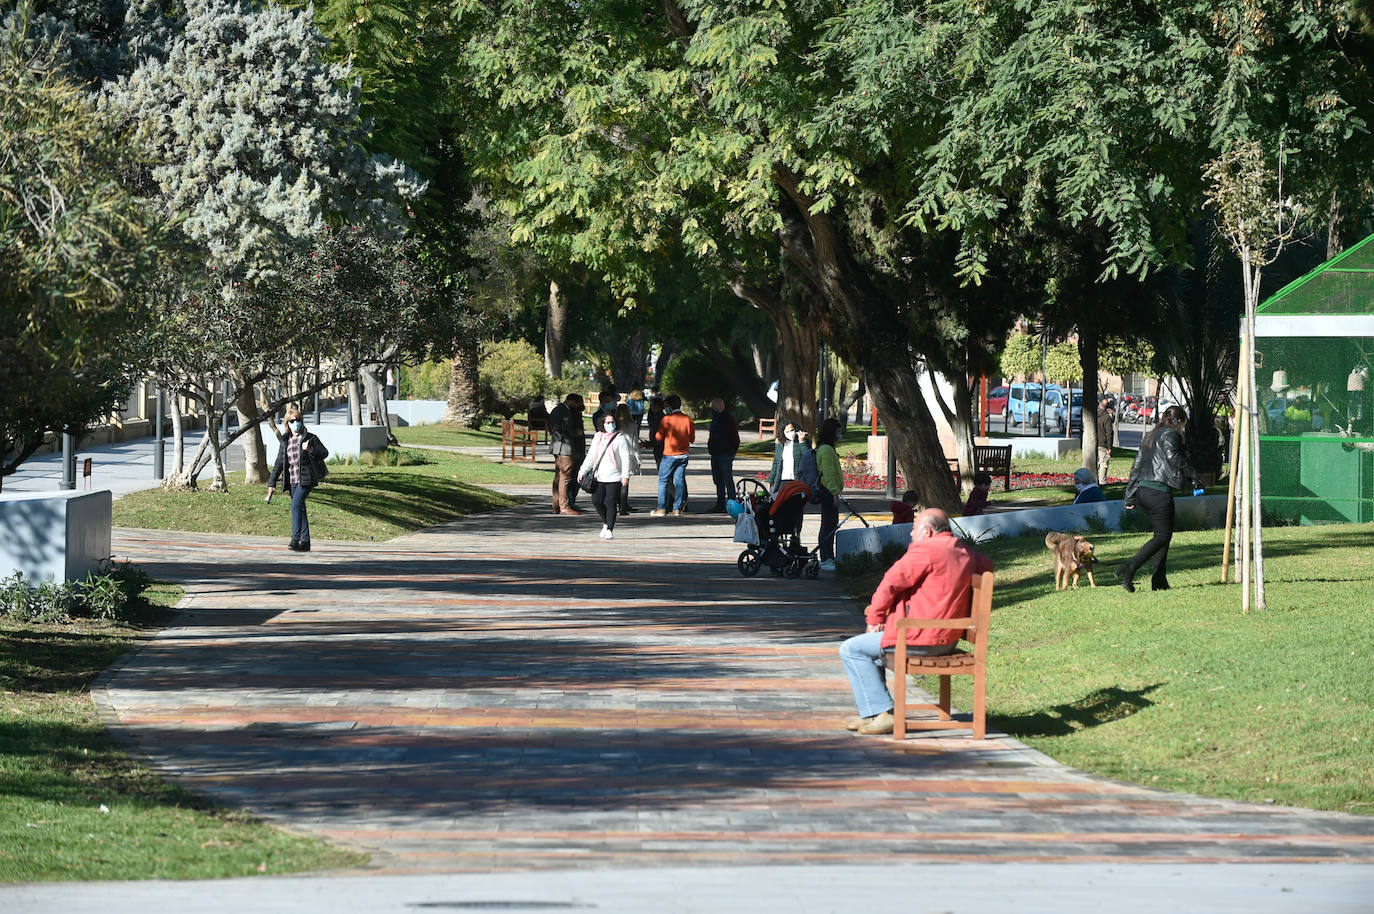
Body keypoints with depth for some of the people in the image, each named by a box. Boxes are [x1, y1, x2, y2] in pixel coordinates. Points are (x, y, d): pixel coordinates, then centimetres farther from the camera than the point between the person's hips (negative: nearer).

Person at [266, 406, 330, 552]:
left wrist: (310, 449, -17)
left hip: (306, 479, -6)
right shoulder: (285, 441, 14)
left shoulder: (310, 438, 0)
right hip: (292, 480, 6)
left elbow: (324, 453, 2)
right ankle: (305, 542, 9)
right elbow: (279, 462, 16)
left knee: (296, 505, -20)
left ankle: (295, 539, -23)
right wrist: (272, 483, 11)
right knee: (300, 509, 6)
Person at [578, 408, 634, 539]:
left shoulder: (620, 438, -1)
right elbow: (590, 457, 18)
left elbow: (626, 458, -6)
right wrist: (582, 471, 10)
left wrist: (625, 475, -14)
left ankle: (610, 529, 1)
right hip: (599, 477, 5)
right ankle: (606, 523, 23)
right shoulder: (598, 437, 14)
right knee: (596, 501, -2)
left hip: (614, 477, -5)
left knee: (610, 503, -7)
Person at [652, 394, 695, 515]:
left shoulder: (666, 419, -10)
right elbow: (692, 438, 9)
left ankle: (662, 509, -1)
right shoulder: (688, 419, 2)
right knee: (679, 480, 7)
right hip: (683, 454, 4)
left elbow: (658, 437, -4)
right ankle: (677, 508, 4)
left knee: (663, 480, 3)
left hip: (670, 454, -4)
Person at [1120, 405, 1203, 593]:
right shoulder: (1170, 434, -3)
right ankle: (1130, 568, -19)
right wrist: (1192, 478, -13)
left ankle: (1159, 579, 9)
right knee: (1163, 534, -5)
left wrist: (1130, 496, 25)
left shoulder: (1150, 436, 22)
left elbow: (1137, 466, 23)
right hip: (1159, 491, -9)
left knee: (1162, 533, 15)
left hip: (1142, 491, 9)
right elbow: (1173, 457, -22)